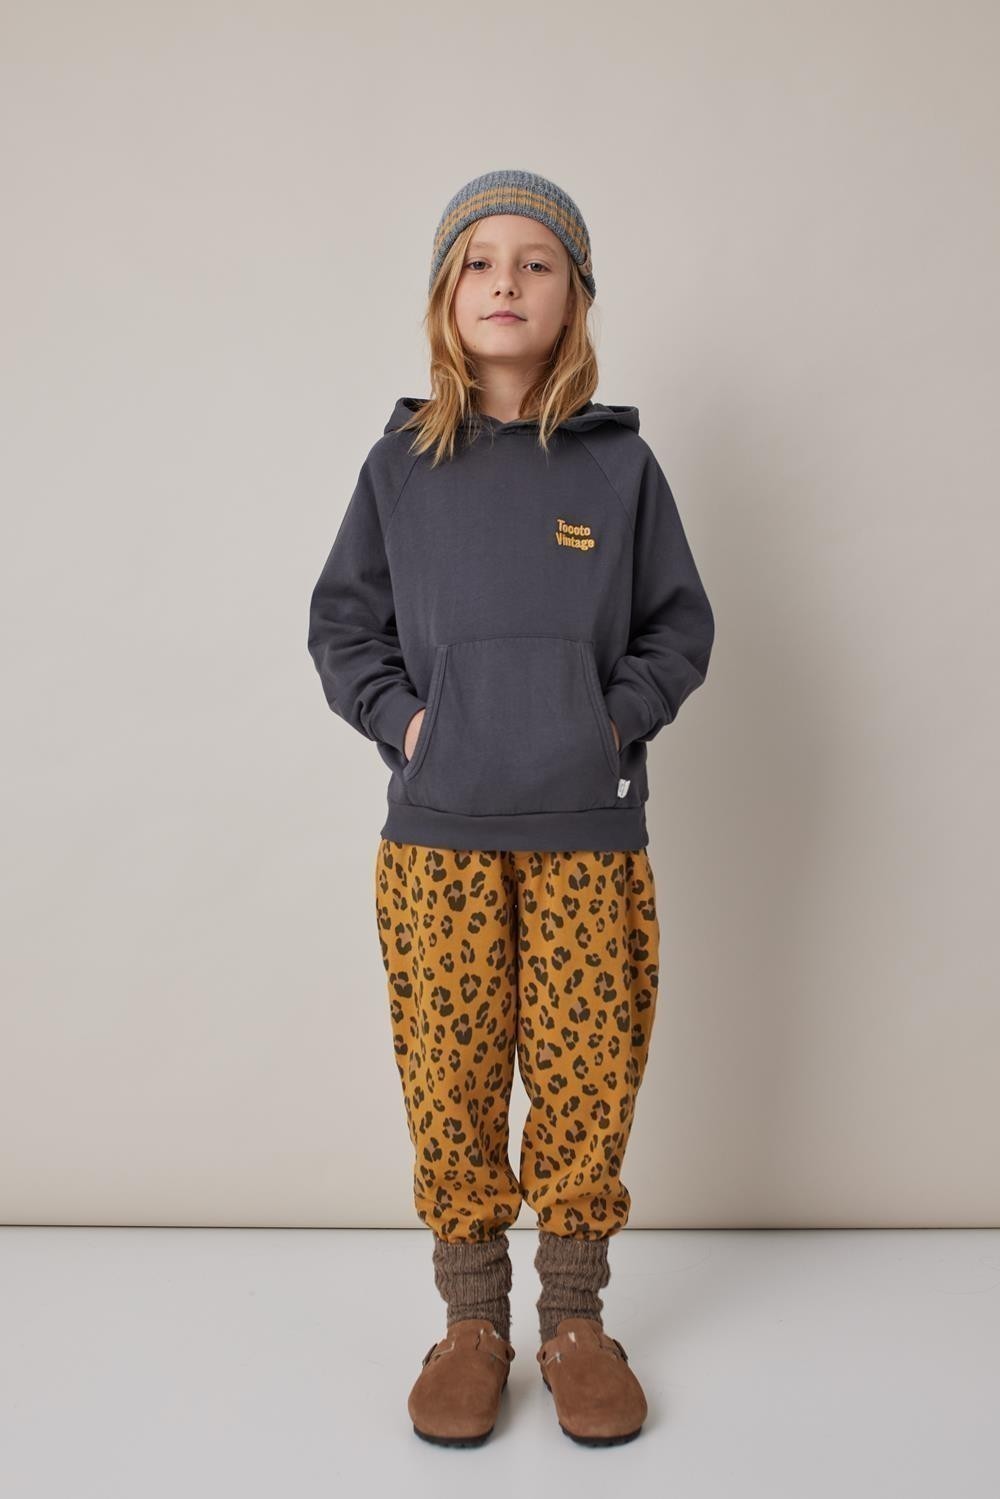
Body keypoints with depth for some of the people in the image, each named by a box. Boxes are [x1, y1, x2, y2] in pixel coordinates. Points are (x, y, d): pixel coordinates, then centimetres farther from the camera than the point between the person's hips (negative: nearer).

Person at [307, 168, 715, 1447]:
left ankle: (575, 1318, 24)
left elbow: (680, 625, 8)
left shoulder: (621, 463, 4)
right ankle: (472, 1318, 24)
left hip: (589, 828, 0)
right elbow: (341, 622, 10)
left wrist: (618, 715, -7)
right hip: (437, 830, 1)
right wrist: (400, 717, -4)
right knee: (449, 1078, 5)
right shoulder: (400, 461, 5)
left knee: (587, 1074, 4)